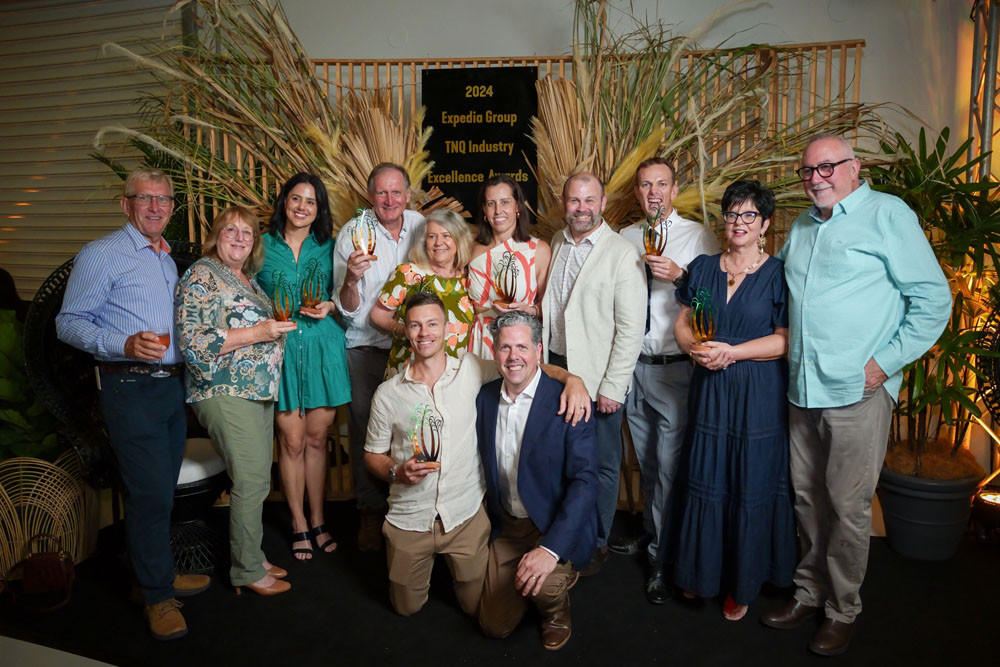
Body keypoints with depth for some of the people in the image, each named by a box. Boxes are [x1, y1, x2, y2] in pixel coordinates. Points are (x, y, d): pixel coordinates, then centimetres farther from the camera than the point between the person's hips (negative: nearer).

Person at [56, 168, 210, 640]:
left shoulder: (168, 258, 18)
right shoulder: (101, 255, -6)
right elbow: (69, 323, -10)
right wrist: (125, 345, -23)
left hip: (172, 384, 7)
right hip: (130, 388, -7)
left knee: (161, 489, 14)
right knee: (149, 492, -4)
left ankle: (158, 572, 29)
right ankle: (158, 596, 9)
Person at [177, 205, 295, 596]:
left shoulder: (248, 279, 18)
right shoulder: (201, 276, -9)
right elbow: (192, 341, -18)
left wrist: (278, 326, 13)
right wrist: (257, 333, -20)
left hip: (259, 390, 9)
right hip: (226, 394, -9)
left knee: (256, 481, 12)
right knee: (251, 481, -6)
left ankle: (251, 559, 25)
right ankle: (248, 571, 8)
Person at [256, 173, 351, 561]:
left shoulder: (327, 246, 10)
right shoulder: (263, 244, 6)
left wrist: (329, 306, -4)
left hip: (322, 345, 1)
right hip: (279, 348, -1)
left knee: (317, 438, 7)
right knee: (292, 441, 1)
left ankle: (318, 522, 22)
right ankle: (299, 525, 18)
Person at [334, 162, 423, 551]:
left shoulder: (420, 225, 3)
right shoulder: (352, 234, -7)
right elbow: (347, 309, -9)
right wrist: (351, 279, -29)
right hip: (366, 349, -2)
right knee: (366, 433, 1)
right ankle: (371, 515, 17)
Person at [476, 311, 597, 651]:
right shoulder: (485, 397, -1)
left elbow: (584, 481, -23)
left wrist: (550, 548, -33)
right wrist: (488, 520, 1)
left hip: (556, 526, -5)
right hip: (505, 528, 5)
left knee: (541, 584, -32)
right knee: (494, 624, 6)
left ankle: (556, 607, 6)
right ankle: (561, 575, 32)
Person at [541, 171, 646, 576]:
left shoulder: (622, 254, -10)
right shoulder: (555, 244, 8)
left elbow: (631, 328, -12)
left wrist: (613, 387, -14)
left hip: (597, 376, -4)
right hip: (554, 367, 5)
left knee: (601, 465, 8)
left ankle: (596, 543, 27)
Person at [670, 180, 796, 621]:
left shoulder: (777, 273, -4)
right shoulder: (703, 267, 8)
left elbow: (786, 339, -10)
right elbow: (682, 324, 10)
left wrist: (731, 352, -19)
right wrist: (697, 349, -11)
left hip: (759, 395, -3)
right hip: (709, 390, 4)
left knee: (752, 486, 6)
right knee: (704, 480, 11)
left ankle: (743, 582, 23)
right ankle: (701, 573, 29)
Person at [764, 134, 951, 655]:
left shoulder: (887, 214, -4)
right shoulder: (801, 227, 16)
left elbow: (933, 299, -6)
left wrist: (885, 363, -11)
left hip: (856, 392, -6)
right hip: (802, 390, 6)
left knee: (847, 506, 1)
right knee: (807, 497, 14)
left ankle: (842, 611, 19)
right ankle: (810, 593, 30)